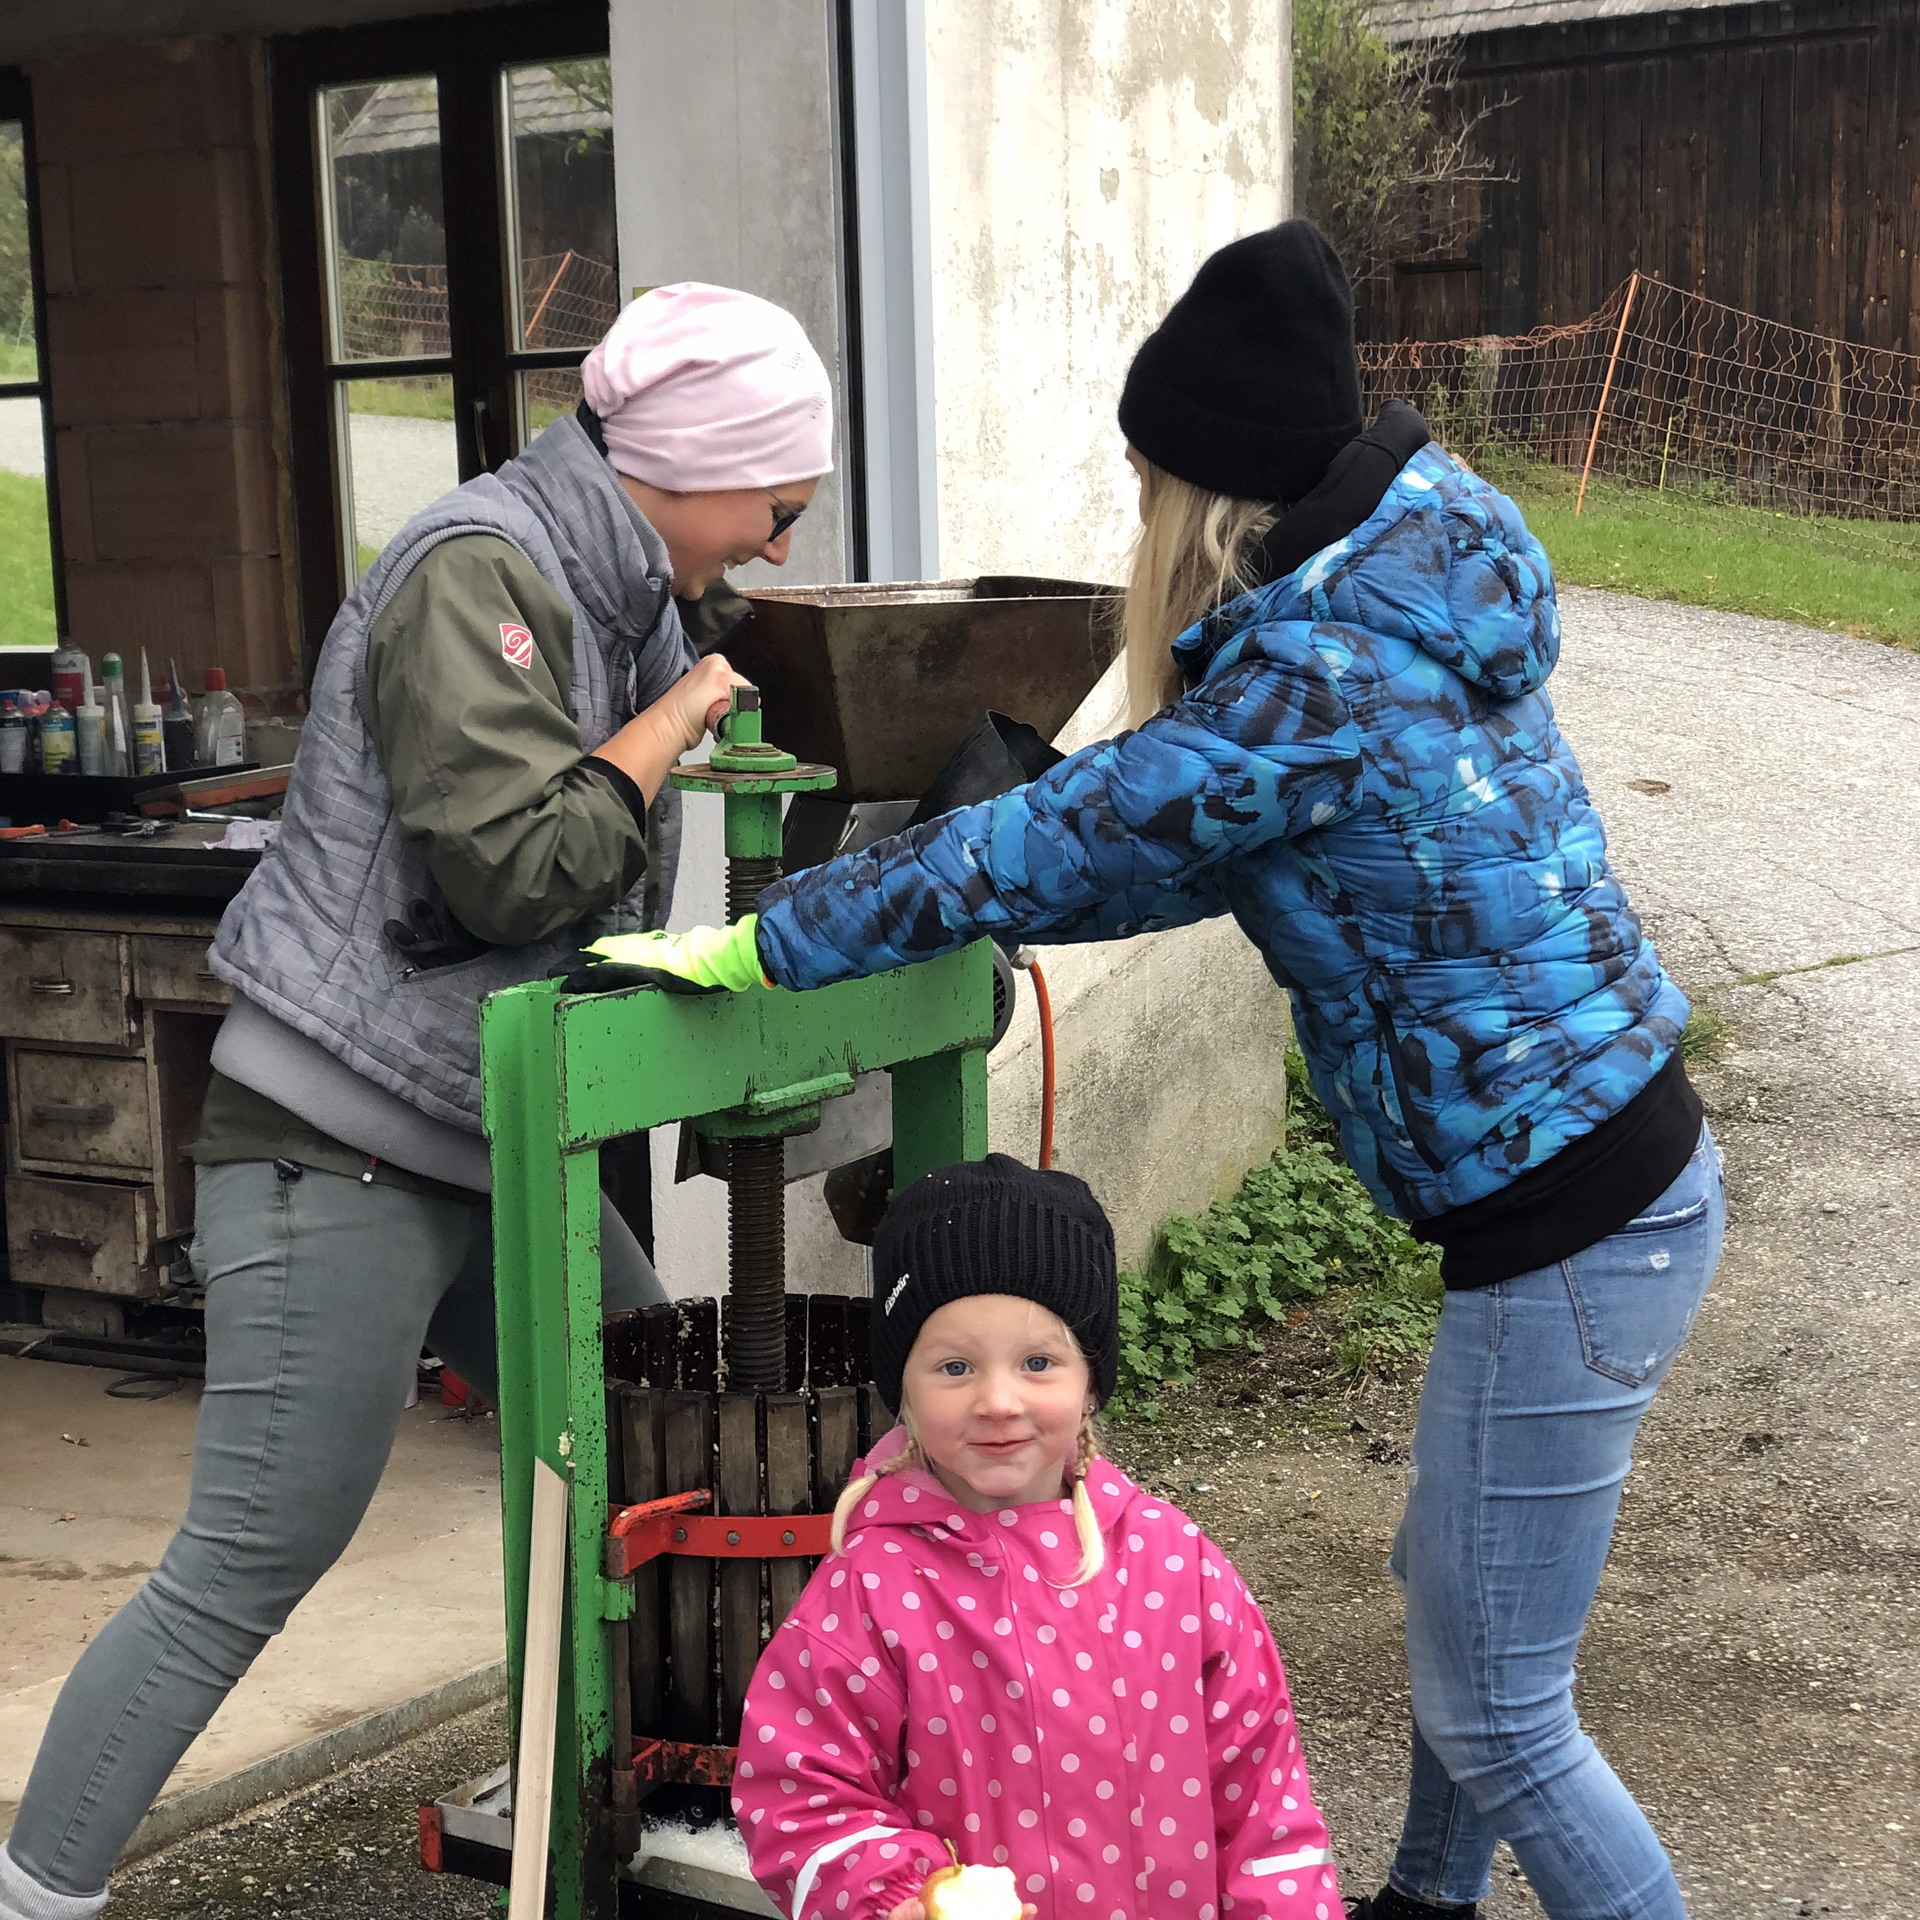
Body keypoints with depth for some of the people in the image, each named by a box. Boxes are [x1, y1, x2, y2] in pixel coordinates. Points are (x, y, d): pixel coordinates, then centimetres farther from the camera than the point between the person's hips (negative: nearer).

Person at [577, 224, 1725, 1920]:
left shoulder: (1320, 679, -24)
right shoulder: (1413, 588, 5)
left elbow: (1050, 846, -21)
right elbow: (1189, 845, 14)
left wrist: (742, 951, -14)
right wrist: (1002, 896, 12)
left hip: (1569, 1234, -10)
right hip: (1626, 1162, 10)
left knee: (1496, 1711, 3)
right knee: (1459, 1596, 27)